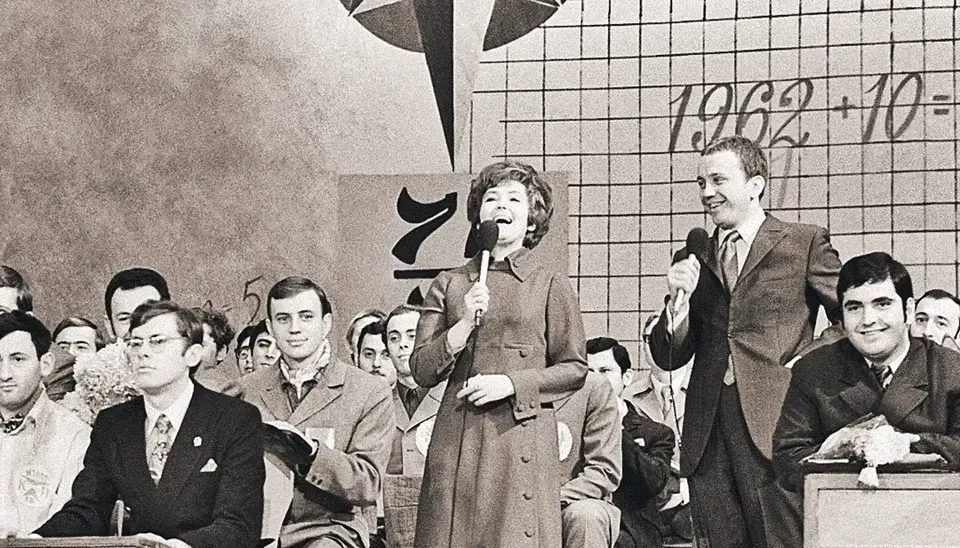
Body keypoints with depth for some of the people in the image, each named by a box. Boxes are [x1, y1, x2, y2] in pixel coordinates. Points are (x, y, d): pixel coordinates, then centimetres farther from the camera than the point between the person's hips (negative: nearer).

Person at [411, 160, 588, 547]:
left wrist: (511, 383, -8)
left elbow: (574, 369, 5)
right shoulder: (449, 284, 13)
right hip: (457, 439, 2)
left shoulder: (551, 286, 7)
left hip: (522, 437, -2)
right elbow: (422, 371, 7)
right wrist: (465, 324, -7)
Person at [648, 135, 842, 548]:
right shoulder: (692, 261, 18)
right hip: (707, 434, 4)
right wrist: (679, 298, -1)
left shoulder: (805, 244, 5)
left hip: (775, 425, -4)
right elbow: (669, 358, 14)